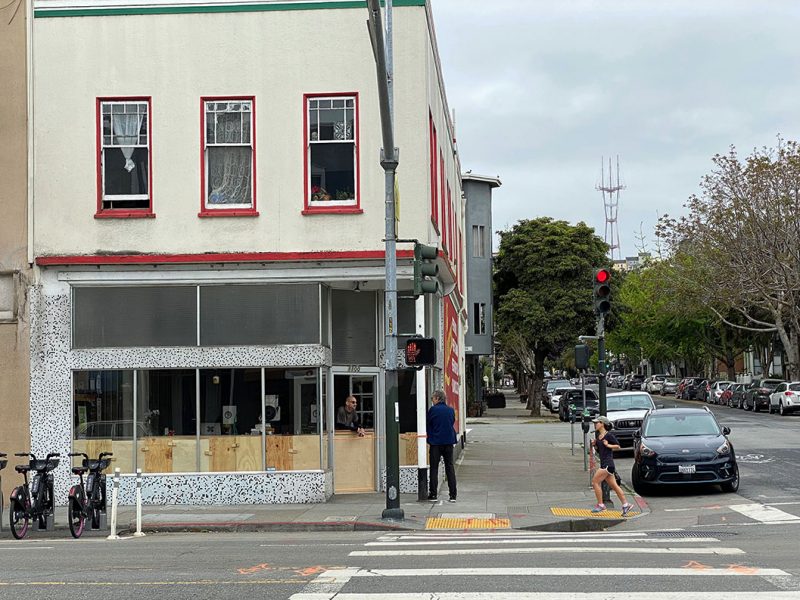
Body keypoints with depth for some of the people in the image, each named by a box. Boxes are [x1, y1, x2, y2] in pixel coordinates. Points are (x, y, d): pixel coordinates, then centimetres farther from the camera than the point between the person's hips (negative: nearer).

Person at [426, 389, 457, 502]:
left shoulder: (432, 410, -8)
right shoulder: (451, 410, 4)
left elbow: (428, 425, 0)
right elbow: (453, 423, 13)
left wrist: (429, 440, 12)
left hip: (435, 443, -3)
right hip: (449, 442, 3)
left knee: (434, 468, 4)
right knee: (450, 468, 7)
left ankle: (433, 494, 2)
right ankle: (453, 495, 4)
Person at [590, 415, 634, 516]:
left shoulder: (609, 435, -11)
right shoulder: (597, 435, 13)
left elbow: (618, 446, -5)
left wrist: (608, 445, -17)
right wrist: (594, 445, 3)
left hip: (608, 463, -9)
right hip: (604, 463, 9)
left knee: (595, 481, -9)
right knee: (614, 486, 10)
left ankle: (600, 505, -2)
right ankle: (625, 505, 14)